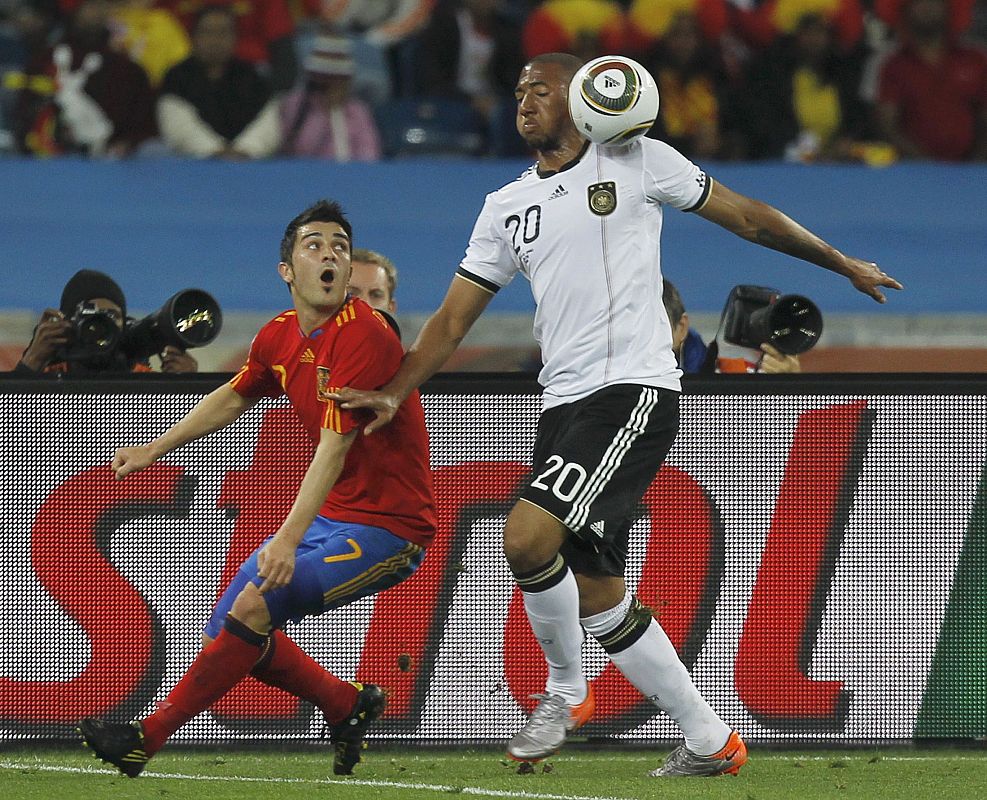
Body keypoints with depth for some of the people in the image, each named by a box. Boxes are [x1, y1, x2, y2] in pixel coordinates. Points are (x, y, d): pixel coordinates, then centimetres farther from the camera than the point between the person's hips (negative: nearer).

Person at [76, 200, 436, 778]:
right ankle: (348, 707, 25)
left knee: (255, 606, -21)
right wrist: (156, 449, 32)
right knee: (228, 629, 6)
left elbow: (334, 447, -30)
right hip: (330, 516, 9)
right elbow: (234, 398, 26)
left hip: (387, 527, -9)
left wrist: (290, 538, -38)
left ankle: (147, 740, -11)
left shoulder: (363, 336, -21)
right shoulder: (280, 338, 5)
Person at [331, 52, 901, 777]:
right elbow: (454, 317, 15)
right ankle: (710, 742, 16)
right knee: (597, 595, 5)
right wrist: (395, 393, 1)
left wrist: (844, 264, 16)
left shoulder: (639, 162, 2)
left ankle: (565, 689, 1)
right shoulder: (507, 209, 16)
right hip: (564, 407, 7)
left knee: (528, 537, -23)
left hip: (634, 390, -7)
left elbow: (744, 215, 10)